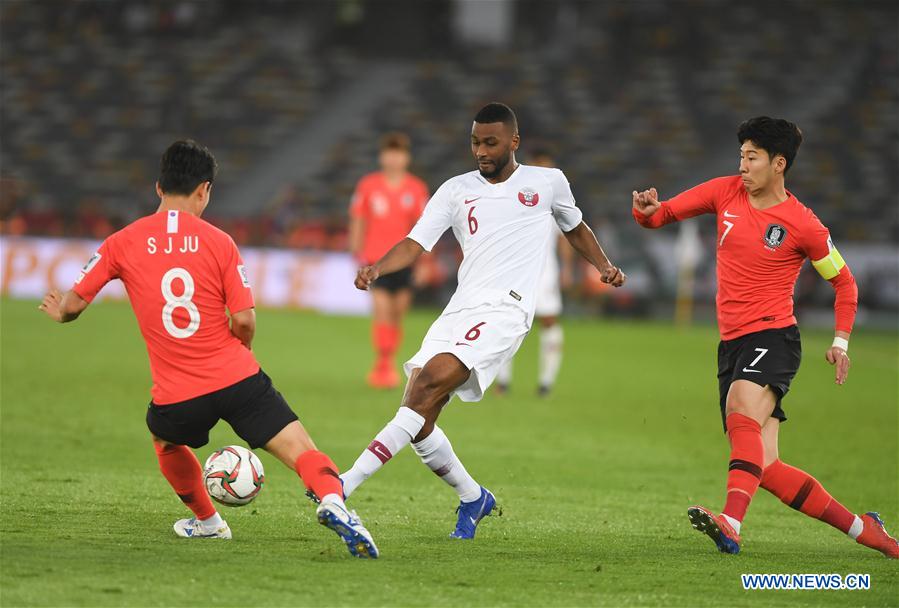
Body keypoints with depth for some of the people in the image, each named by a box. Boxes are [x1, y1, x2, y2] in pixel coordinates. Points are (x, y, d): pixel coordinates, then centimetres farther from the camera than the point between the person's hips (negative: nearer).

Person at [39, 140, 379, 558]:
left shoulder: (122, 244, 2)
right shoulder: (218, 242, -2)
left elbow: (73, 304, 5)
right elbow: (245, 322, -6)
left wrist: (58, 311, 29)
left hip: (177, 396, 2)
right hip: (238, 380, -2)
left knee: (165, 439, 36)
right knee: (303, 453, -4)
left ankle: (207, 521, 45)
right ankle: (331, 500, -34)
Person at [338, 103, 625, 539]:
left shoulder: (548, 182, 12)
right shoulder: (456, 191, 13)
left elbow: (576, 229, 30)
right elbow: (415, 244, 3)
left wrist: (604, 266, 15)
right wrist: (376, 269, -16)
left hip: (504, 311, -5)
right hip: (459, 309, 5)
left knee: (430, 383, -25)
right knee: (417, 419, -3)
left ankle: (344, 486, -31)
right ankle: (474, 498, 23)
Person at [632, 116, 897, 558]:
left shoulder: (803, 226, -4)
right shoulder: (726, 193, 8)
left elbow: (843, 282, 9)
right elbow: (662, 215, 10)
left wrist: (840, 341, 0)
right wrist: (647, 210, -14)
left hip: (774, 338, -6)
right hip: (732, 344, 6)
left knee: (742, 409, -35)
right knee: (765, 468, -1)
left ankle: (732, 522, -52)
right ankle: (860, 528, 12)